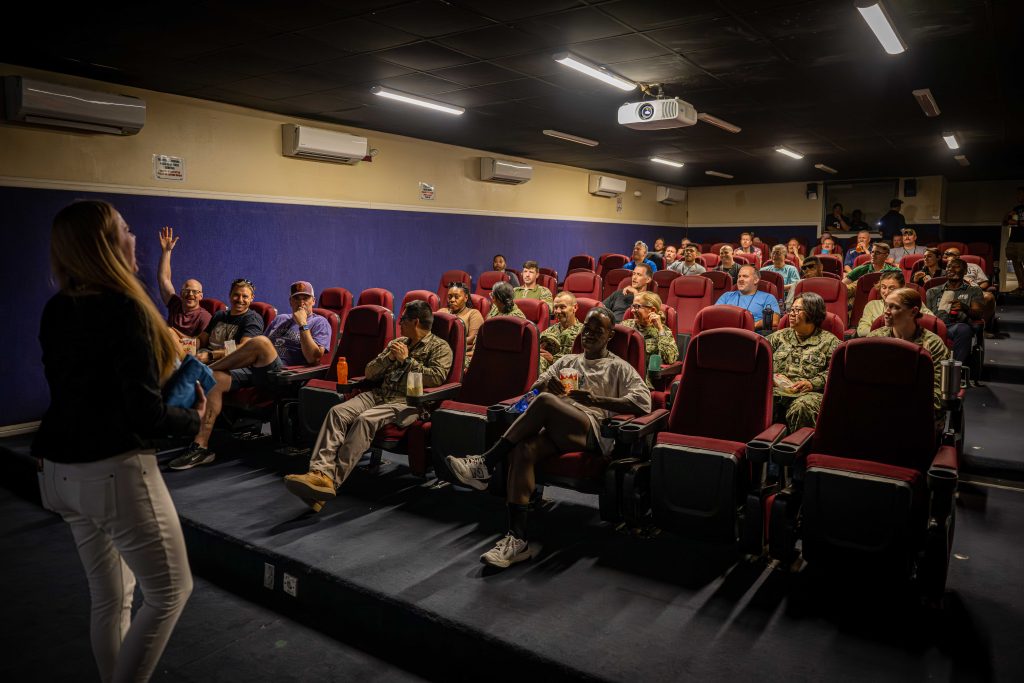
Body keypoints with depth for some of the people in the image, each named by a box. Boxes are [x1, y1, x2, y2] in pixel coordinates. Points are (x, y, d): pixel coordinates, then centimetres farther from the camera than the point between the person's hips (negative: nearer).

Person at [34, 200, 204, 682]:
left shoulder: (56, 310, 5)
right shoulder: (124, 309, -18)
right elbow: (144, 413, -21)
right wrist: (194, 418, -3)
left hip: (59, 469, 8)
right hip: (114, 471, -8)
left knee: (109, 596, 19)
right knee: (171, 591, 7)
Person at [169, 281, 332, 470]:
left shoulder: (319, 323, 10)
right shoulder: (280, 319, 30)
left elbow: (313, 358, -6)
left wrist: (303, 325, -7)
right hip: (255, 370, 6)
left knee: (260, 341, -33)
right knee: (215, 378, -20)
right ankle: (200, 446, -21)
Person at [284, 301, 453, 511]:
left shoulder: (440, 347, 6)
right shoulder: (397, 343, 26)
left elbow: (437, 377, -12)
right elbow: (369, 372, 21)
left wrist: (407, 360, -6)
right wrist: (390, 357, 4)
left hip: (406, 402, -6)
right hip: (379, 394, 7)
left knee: (365, 420, -33)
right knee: (338, 412, -21)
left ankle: (332, 480, -36)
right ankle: (320, 471, -36)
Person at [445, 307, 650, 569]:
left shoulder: (620, 368, 16)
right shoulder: (567, 361, 32)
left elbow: (643, 402, 0)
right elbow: (536, 386, 24)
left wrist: (596, 399, -11)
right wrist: (547, 385, -2)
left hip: (593, 430, -4)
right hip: (556, 428, 4)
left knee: (545, 401, -34)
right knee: (522, 450, -31)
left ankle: (485, 465, -27)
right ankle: (518, 538, -32)